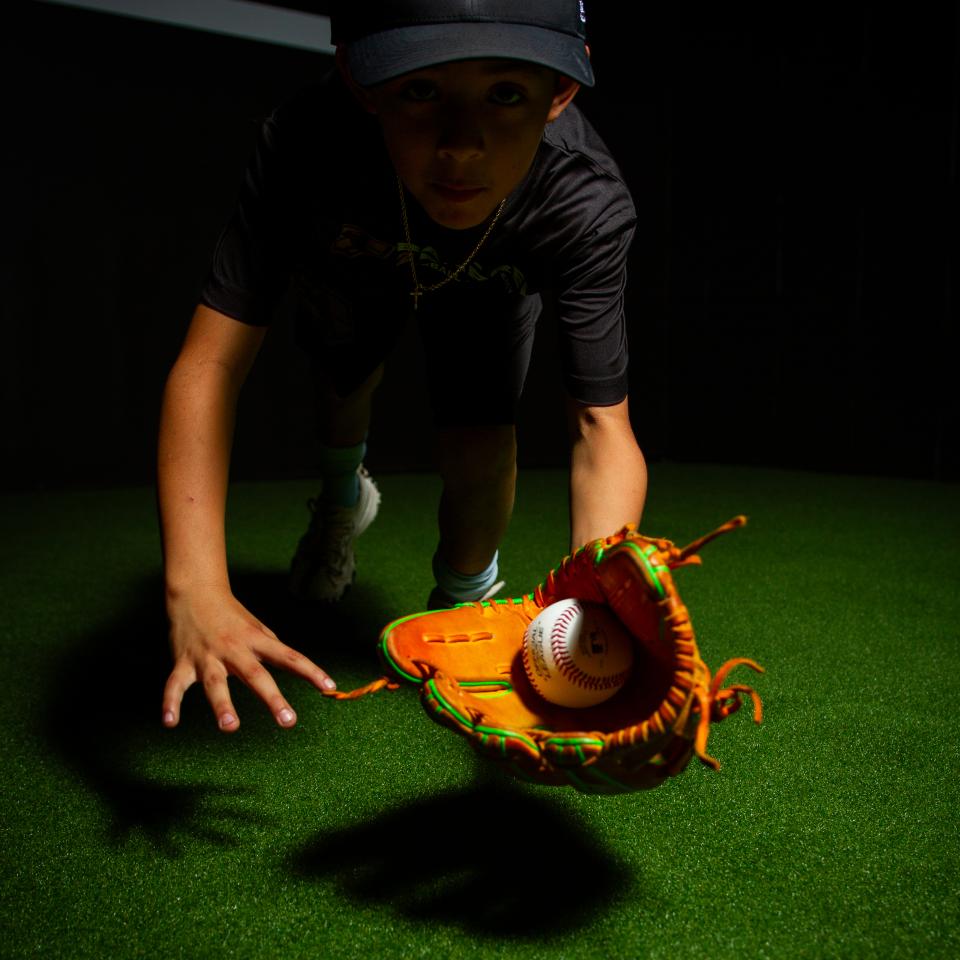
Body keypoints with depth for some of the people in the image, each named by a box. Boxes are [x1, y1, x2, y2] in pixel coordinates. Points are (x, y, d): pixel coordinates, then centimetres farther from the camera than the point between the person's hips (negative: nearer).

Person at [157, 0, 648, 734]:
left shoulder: (589, 206, -43)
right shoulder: (311, 142, -45)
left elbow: (601, 427, -41)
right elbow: (211, 366, -47)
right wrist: (196, 591, -58)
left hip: (491, 281, 0)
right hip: (353, 263, 1)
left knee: (481, 445, -14)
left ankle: (461, 612, 18)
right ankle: (344, 498, 53)